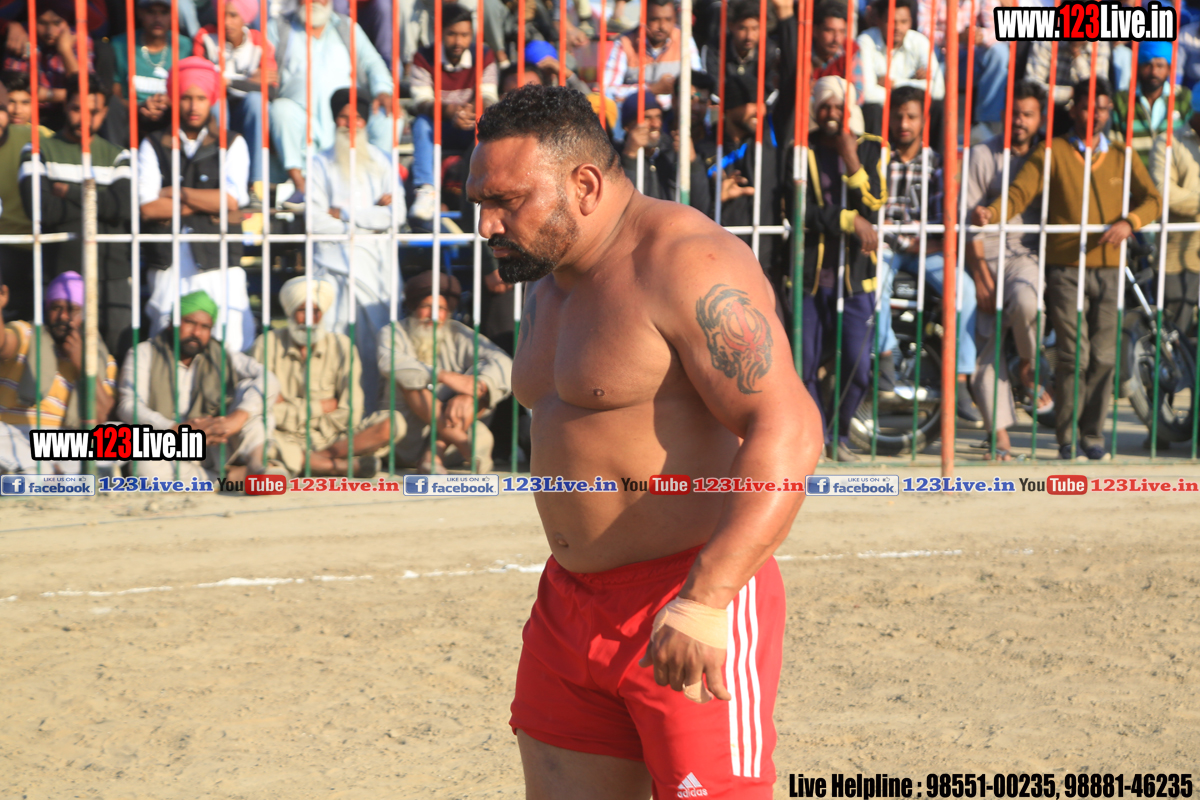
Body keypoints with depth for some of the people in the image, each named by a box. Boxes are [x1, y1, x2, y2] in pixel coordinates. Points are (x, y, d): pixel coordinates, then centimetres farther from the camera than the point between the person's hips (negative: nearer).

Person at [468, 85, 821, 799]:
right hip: (571, 602, 9)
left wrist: (704, 600, -32)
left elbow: (787, 431, -25)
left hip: (692, 615, -9)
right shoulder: (555, 280, 14)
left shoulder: (688, 265, -15)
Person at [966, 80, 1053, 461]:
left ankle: (1028, 368, -5)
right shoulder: (983, 155, 1)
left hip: (1026, 254, 0)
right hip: (987, 255, 0)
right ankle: (1000, 434, -1)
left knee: (1024, 301, -34)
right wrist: (981, 275, -8)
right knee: (986, 344, -7)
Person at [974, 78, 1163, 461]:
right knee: (1073, 354, -8)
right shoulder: (1053, 152, 5)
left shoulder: (1121, 158, 16)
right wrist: (992, 211, -27)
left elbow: (1152, 199, 8)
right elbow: (1021, 191, -6)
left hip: (1109, 269, 3)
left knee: (1104, 356, 0)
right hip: (1066, 268, -3)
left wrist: (1129, 222, -13)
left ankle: (1093, 435, 13)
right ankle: (1066, 437, 4)